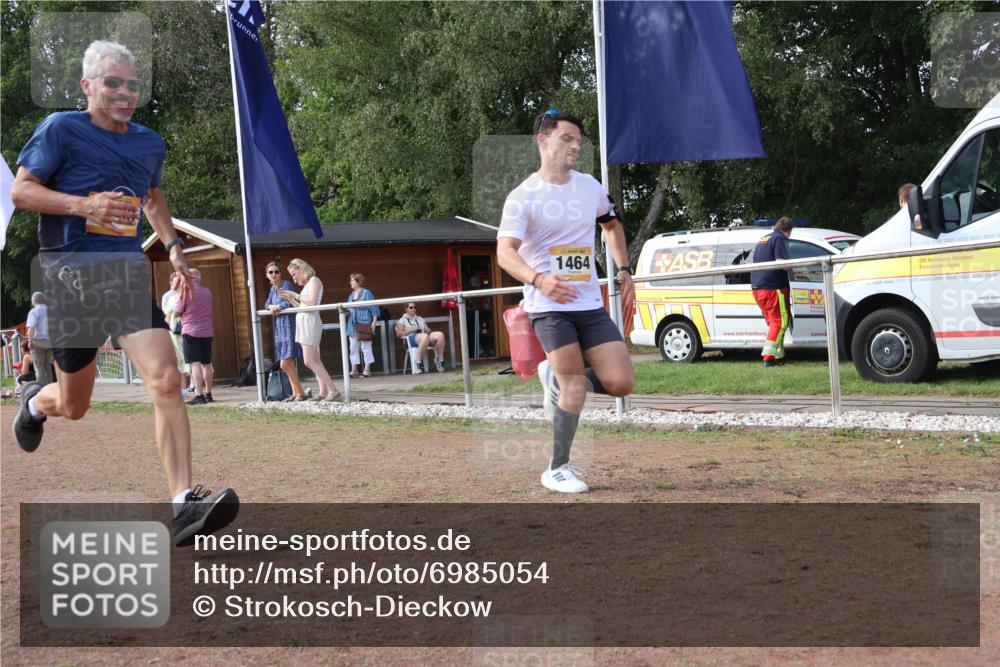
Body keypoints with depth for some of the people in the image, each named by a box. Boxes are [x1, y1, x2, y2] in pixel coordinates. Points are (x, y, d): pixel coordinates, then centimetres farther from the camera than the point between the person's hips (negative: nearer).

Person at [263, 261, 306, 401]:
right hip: (279, 328, 8)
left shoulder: (286, 285, -9)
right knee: (290, 363, 9)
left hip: (289, 326, -8)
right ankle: (295, 393, 13)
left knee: (285, 364, -13)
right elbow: (267, 304, 19)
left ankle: (300, 392, -6)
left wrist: (277, 307, -8)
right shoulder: (273, 288, 16)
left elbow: (292, 302, -19)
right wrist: (272, 307, -4)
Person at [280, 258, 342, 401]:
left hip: (310, 321, -10)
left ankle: (334, 391, -20)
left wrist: (296, 295, -9)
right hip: (303, 322, 10)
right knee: (316, 361, 5)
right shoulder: (306, 285, 20)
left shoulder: (314, 280, -5)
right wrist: (289, 298, 12)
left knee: (309, 361, -16)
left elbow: (312, 302, -17)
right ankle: (323, 392, 3)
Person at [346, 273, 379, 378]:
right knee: (353, 347, 5)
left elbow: (374, 308, -6)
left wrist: (374, 322, -12)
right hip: (353, 325, 6)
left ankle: (367, 370, 2)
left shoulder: (366, 293, -5)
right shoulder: (351, 295, 14)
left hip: (364, 324, -6)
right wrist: (346, 312, -3)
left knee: (365, 347, -3)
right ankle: (354, 370, 9)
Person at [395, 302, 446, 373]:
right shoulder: (402, 320, 18)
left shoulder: (420, 319, 34)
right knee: (425, 337, -43)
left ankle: (440, 359, -19)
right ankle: (417, 363, -38)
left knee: (440, 335, -27)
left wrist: (428, 331, 2)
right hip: (411, 338, -5)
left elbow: (427, 330, 27)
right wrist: (411, 330, -7)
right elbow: (398, 334, 4)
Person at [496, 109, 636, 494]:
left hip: (591, 304, 5)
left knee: (621, 383, -5)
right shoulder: (523, 197, -8)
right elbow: (505, 252, -18)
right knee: (575, 389, -12)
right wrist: (538, 280, -36)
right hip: (548, 307, -5)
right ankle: (558, 470, 5)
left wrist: (623, 269, 18)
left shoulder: (590, 187, 10)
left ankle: (556, 379, 22)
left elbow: (612, 224, 30)